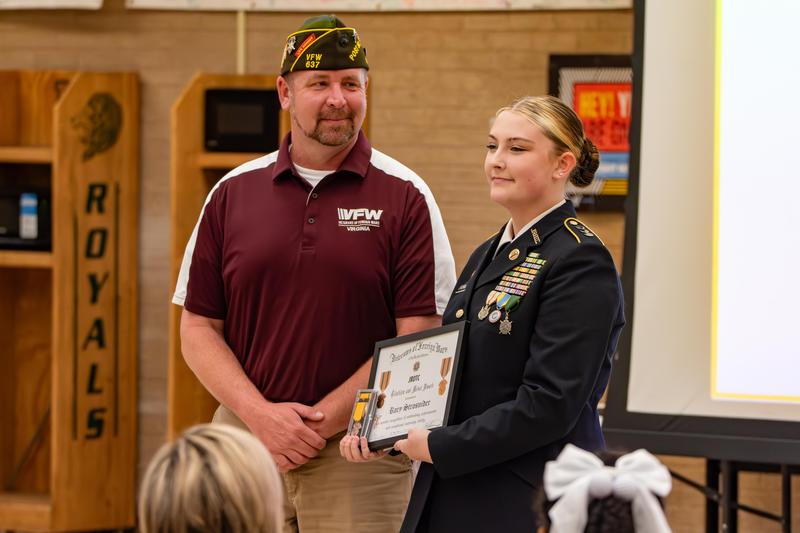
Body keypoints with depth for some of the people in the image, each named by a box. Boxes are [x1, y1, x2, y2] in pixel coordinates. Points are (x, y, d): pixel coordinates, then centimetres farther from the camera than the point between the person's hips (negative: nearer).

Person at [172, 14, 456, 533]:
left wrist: (322, 421, -12)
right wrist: (260, 414, -8)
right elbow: (198, 329, 7)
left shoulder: (404, 197, 0)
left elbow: (418, 338, -5)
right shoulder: (234, 193, 8)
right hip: (245, 439, 2)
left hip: (360, 450, -2)